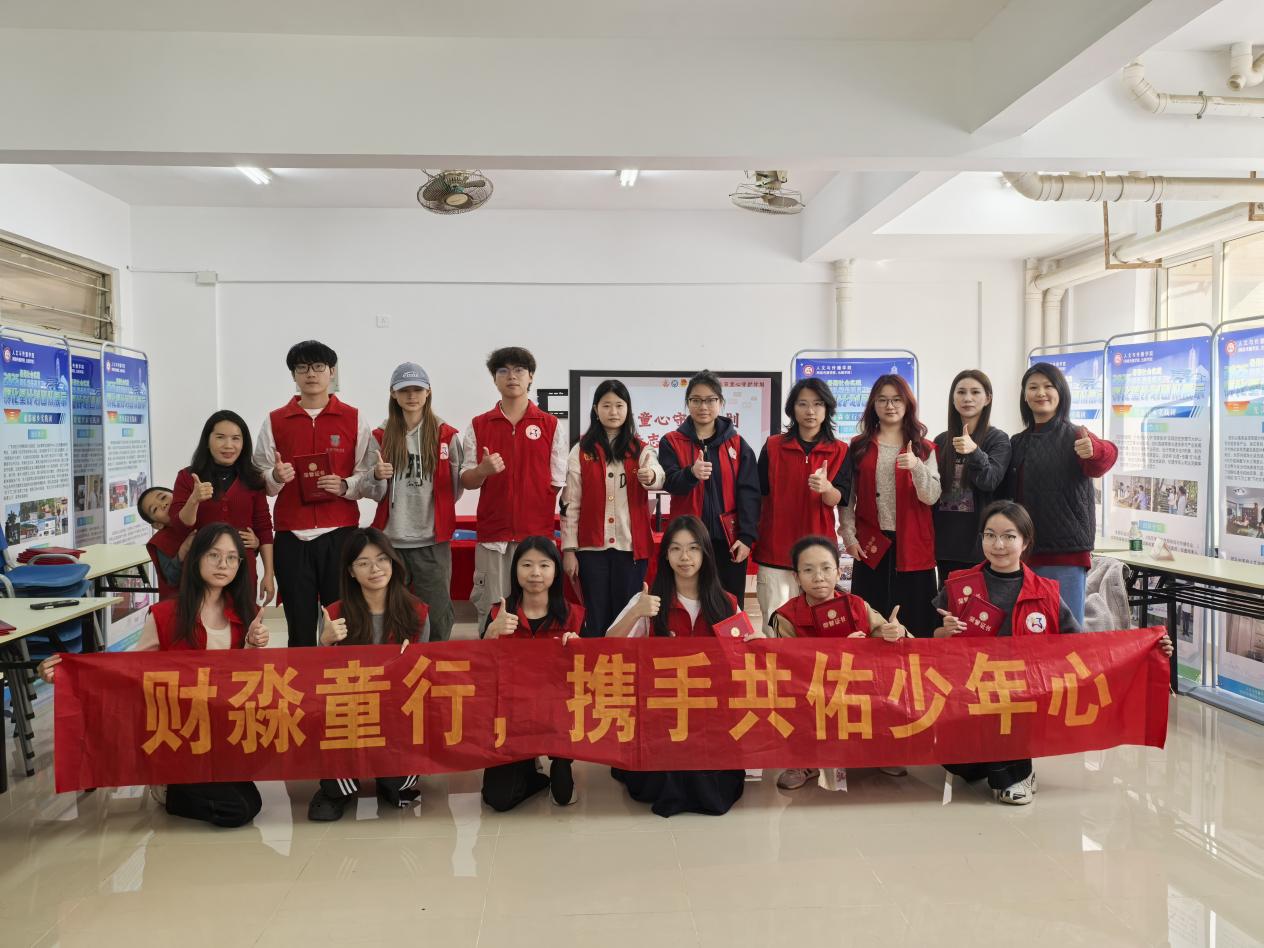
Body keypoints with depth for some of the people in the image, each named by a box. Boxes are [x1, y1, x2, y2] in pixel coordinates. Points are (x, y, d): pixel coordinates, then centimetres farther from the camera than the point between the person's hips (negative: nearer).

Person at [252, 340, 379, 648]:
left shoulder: (353, 419, 6)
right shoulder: (274, 421, 9)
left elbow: (370, 473, 4)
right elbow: (260, 479, 9)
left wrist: (345, 486, -15)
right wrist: (275, 477, -12)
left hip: (340, 534, -1)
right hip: (291, 537, 1)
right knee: (300, 626, 5)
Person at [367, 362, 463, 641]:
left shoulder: (447, 435, 2)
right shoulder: (381, 436, 6)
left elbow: (456, 488, 5)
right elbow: (377, 494, 4)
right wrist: (377, 477, -14)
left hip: (433, 540, -1)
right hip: (391, 539, 1)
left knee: (437, 615, 2)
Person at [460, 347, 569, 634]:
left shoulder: (551, 425, 5)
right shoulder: (478, 426, 8)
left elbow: (559, 484, 5)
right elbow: (466, 481, 6)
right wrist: (484, 470, -15)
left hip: (537, 535, -1)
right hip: (492, 536, 1)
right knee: (490, 611, 3)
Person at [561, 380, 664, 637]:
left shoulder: (641, 449, 6)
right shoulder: (581, 451, 4)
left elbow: (660, 477, -16)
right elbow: (570, 503, 2)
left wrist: (650, 475, -40)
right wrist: (568, 549, -4)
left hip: (631, 546, 1)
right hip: (592, 547, 0)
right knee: (596, 616, 4)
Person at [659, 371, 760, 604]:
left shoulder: (738, 444, 6)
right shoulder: (671, 442, 3)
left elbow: (748, 493, 0)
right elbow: (670, 482, -13)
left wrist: (747, 536, -10)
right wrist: (691, 473, -34)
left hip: (728, 540, 1)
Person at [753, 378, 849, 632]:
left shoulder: (840, 451, 5)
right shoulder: (772, 446, 4)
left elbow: (837, 499, -5)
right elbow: (759, 495, 7)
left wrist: (825, 487, -27)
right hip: (774, 547, 0)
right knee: (774, 624, -1)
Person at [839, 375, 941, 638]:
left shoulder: (923, 448, 7)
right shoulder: (858, 447, 8)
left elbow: (931, 497, -5)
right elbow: (847, 497, 6)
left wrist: (916, 467, -22)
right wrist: (849, 536, -5)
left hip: (912, 547, 0)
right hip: (869, 546, 0)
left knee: (915, 625, 1)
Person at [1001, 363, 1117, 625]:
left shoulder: (1075, 437, -5)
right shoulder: (1017, 443, 11)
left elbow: (1104, 460, -27)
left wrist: (1093, 450, -48)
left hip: (1066, 555, -5)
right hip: (1023, 554, 5)